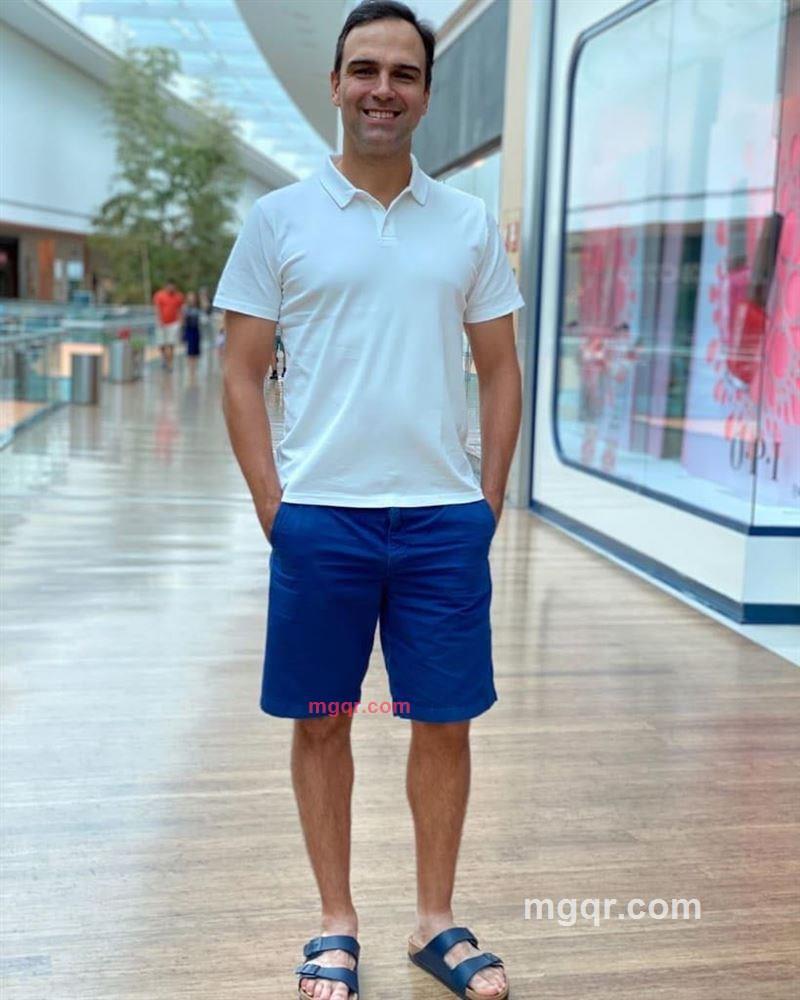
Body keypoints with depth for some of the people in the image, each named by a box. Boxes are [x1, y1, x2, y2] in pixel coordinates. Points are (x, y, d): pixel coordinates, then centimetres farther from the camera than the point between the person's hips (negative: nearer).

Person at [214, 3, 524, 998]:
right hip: (319, 516, -1)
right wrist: (271, 504, -5)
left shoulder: (469, 223, 7)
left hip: (444, 517, 2)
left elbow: (500, 370, 10)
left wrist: (488, 501, 2)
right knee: (321, 723, 8)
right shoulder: (278, 219, 2)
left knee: (445, 723, 8)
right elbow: (241, 374, 2)